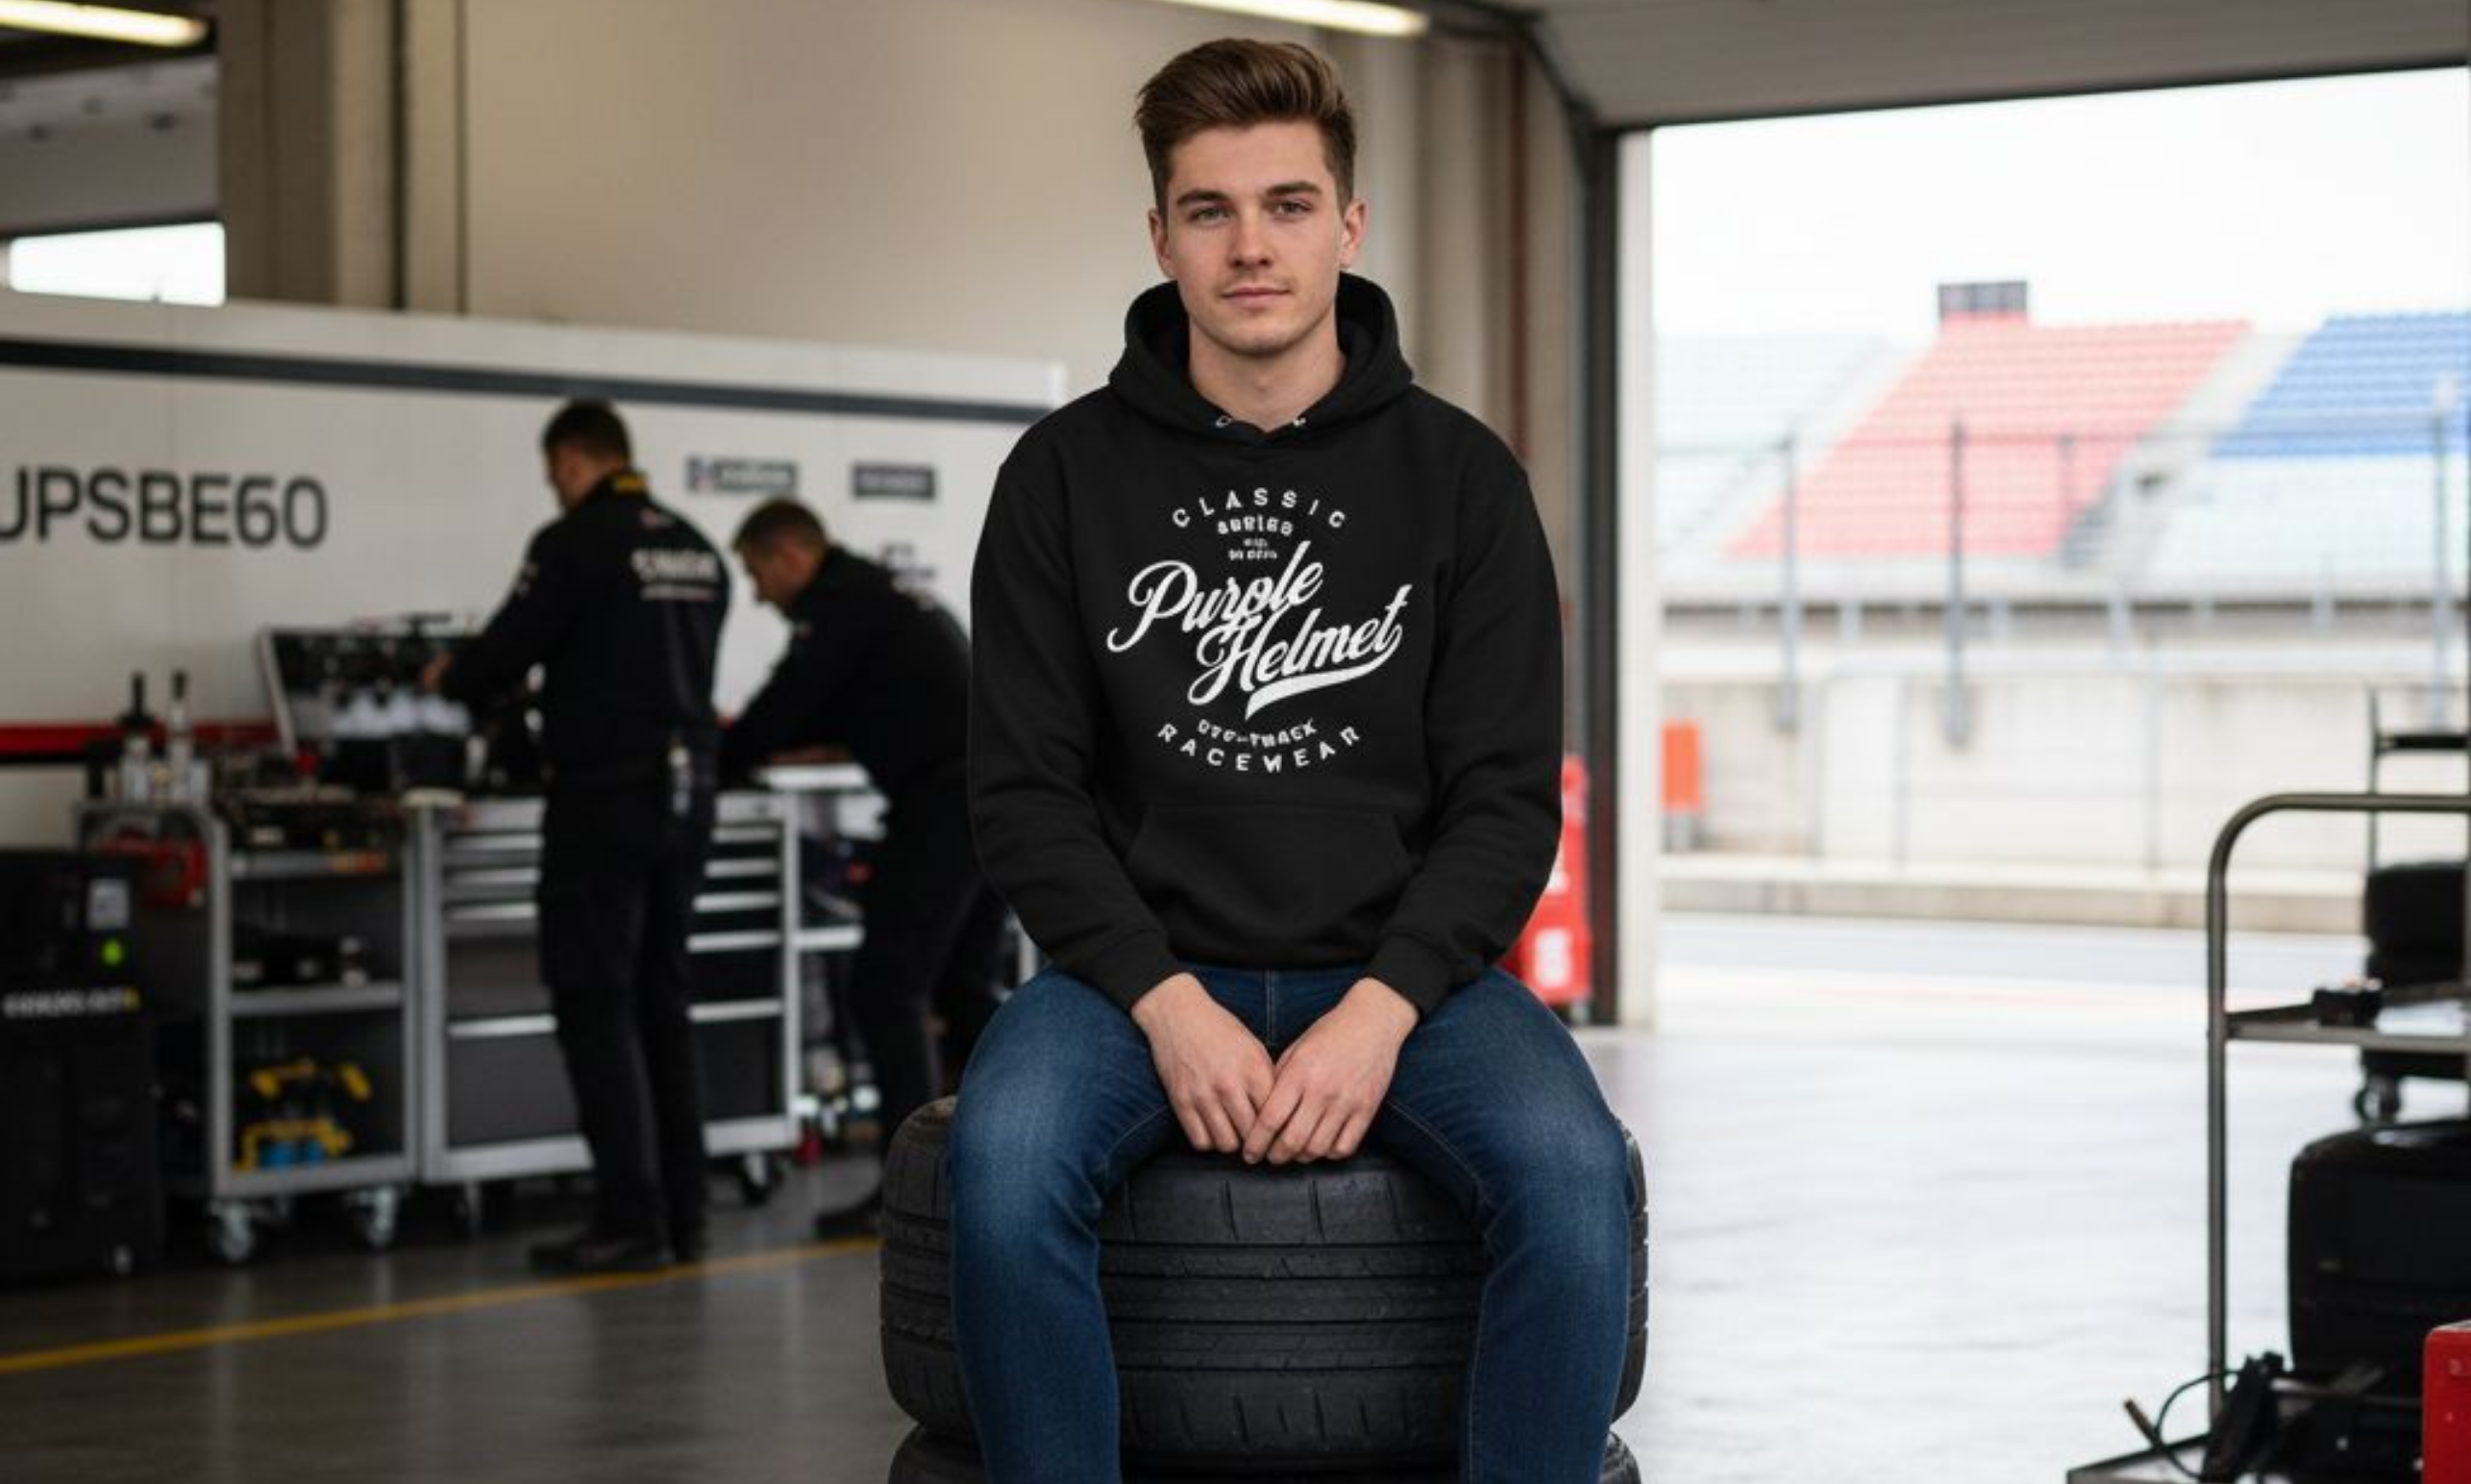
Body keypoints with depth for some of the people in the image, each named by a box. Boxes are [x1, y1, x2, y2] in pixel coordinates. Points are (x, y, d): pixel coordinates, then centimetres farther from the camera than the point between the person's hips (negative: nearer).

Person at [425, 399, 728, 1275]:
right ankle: (681, 1215, 12)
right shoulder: (698, 551, 13)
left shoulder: (575, 541, -11)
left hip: (606, 795, -7)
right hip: (686, 792, 7)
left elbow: (509, 647, -9)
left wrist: (451, 680, 14)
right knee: (661, 1002, 13)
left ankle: (630, 1222, -7)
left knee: (596, 1006, -4)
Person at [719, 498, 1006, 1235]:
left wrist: (708, 765, 7)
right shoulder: (879, 596, 25)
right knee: (961, 986, 17)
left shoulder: (838, 603, -5)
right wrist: (746, 737, 33)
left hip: (947, 805, -10)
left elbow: (785, 706, -8)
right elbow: (826, 715, 34)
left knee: (886, 989, -6)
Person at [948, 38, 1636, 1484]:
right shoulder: (1067, 475, 4)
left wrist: (1380, 1012, -16)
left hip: (1400, 970, 0)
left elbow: (1508, 801, 0)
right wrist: (1169, 1006, -14)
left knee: (1573, 1171, -30)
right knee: (1005, 1153, -32)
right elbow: (1026, 792, 1)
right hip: (1145, 967, 0)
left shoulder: (1460, 478, 4)